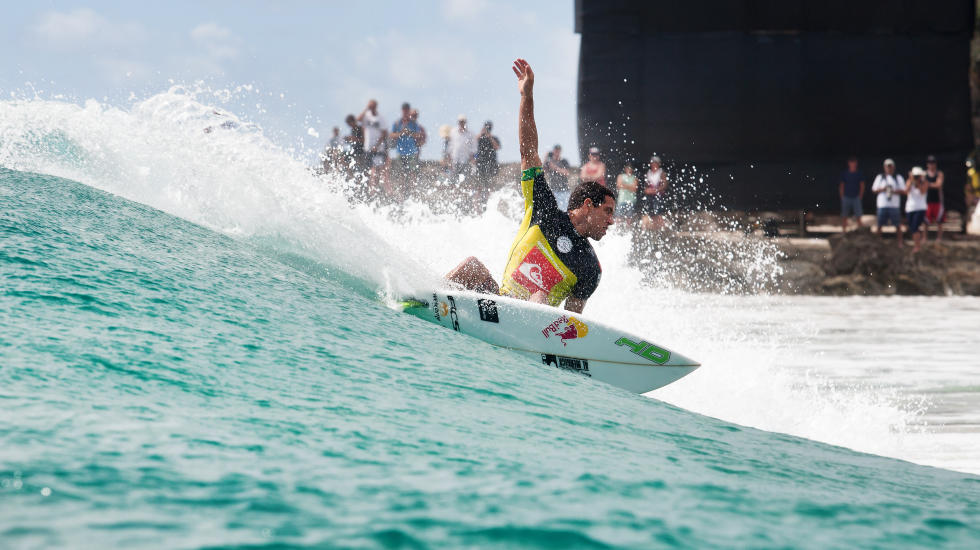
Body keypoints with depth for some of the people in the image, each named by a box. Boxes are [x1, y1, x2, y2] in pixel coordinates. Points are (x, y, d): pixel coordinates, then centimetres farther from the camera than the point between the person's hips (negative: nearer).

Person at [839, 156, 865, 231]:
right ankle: (844, 230, 7)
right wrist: (842, 196, 2)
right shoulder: (844, 173, 6)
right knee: (844, 216, 1)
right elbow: (841, 185, 9)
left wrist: (860, 196, -1)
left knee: (858, 216, -7)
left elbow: (862, 186, 7)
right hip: (846, 197, 1)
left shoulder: (859, 174, 4)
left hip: (856, 197, -1)